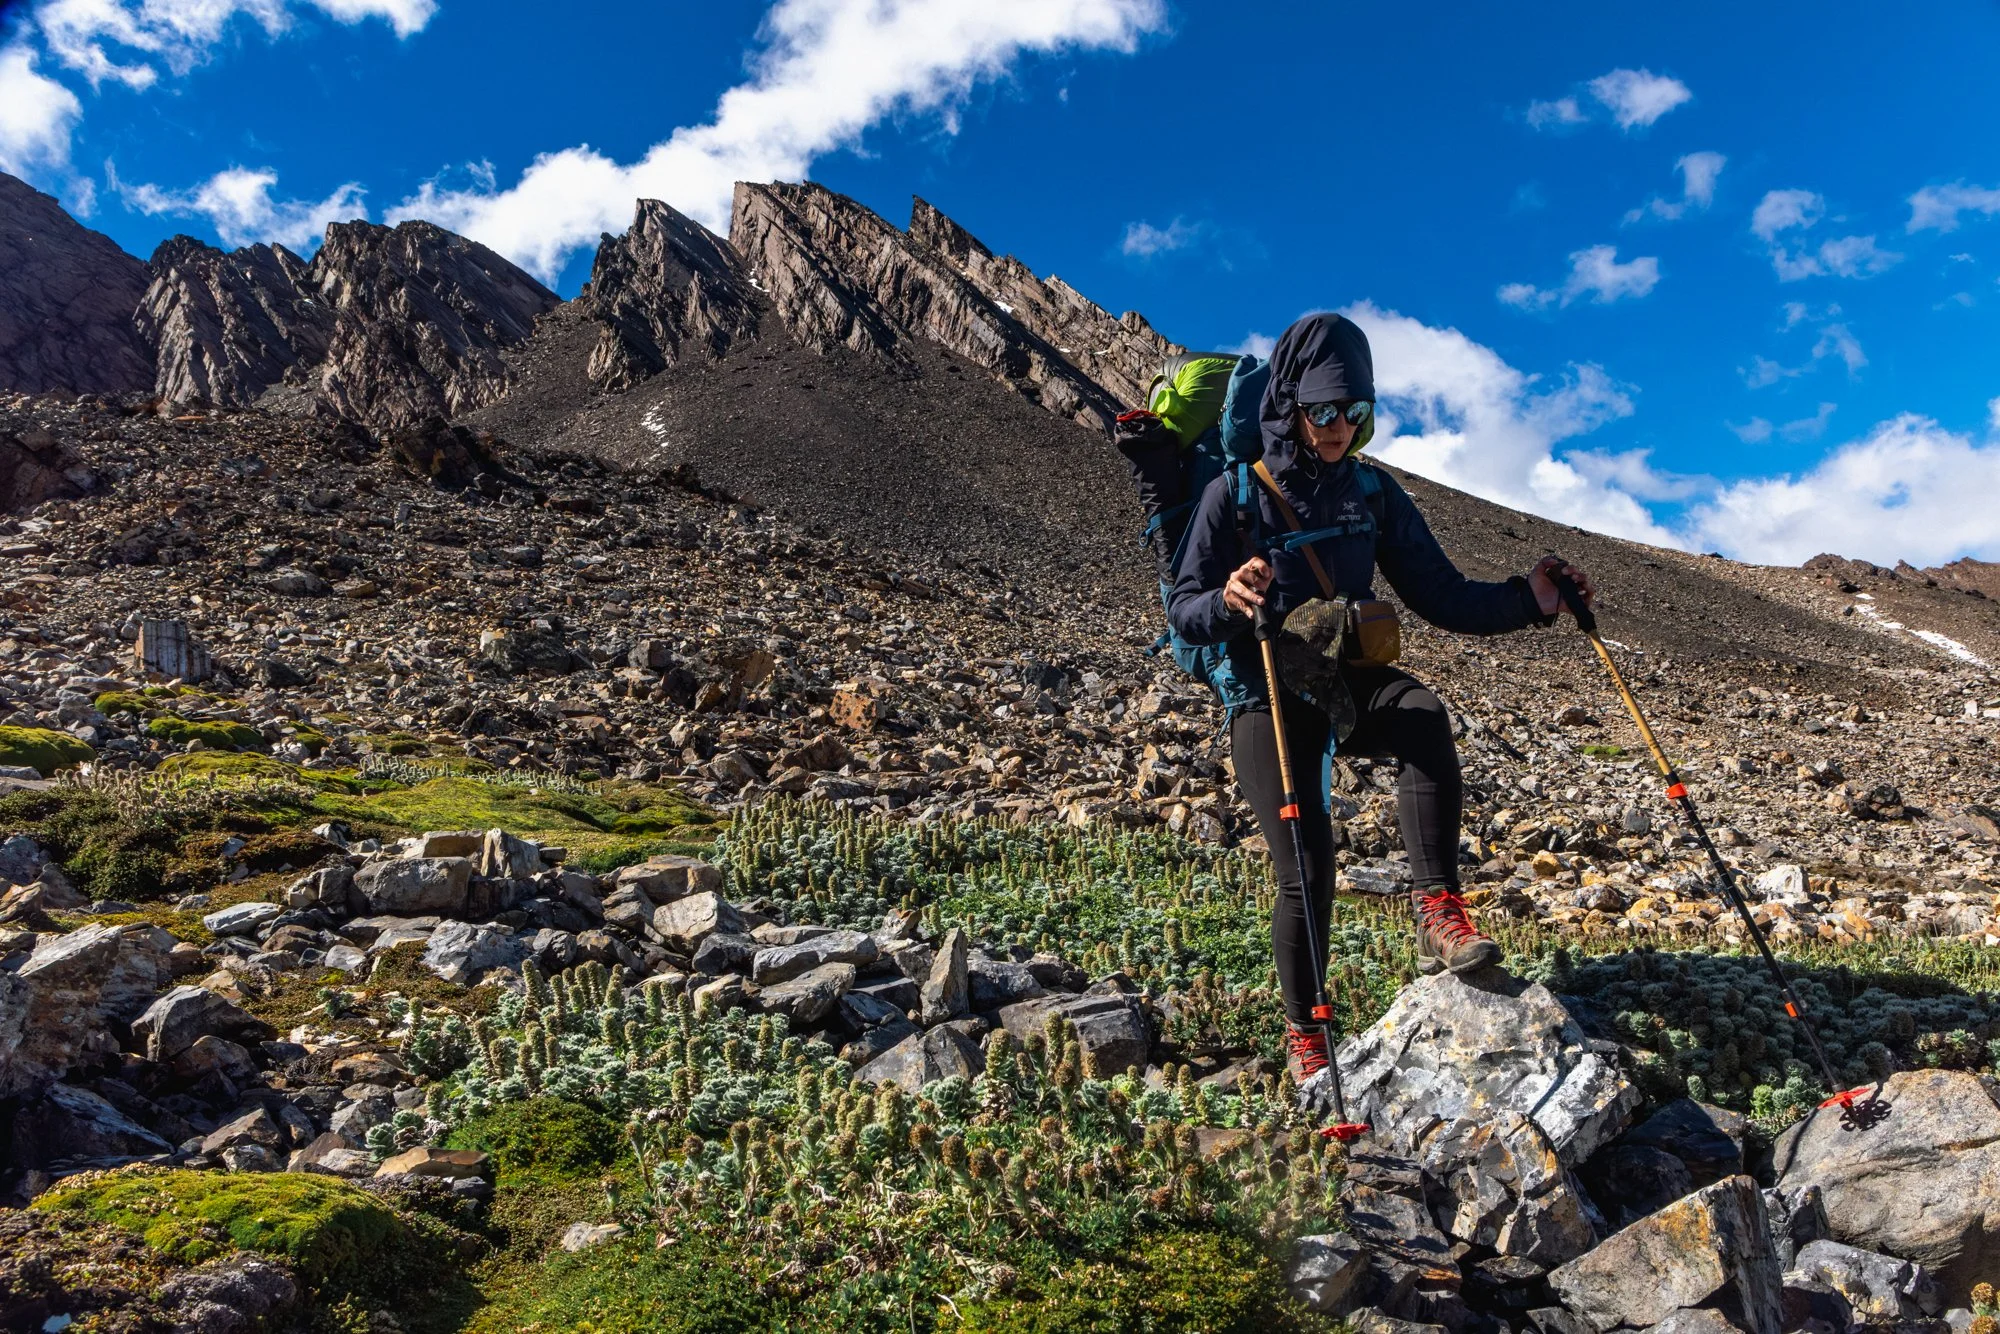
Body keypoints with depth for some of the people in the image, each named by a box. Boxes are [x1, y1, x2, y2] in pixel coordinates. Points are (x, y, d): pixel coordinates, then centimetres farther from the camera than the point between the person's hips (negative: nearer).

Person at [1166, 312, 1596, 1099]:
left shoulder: (1374, 494, 3)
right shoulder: (1235, 494, -7)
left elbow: (1442, 597, 3)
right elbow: (1183, 610, -11)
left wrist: (1527, 600, -13)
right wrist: (1227, 602, -33)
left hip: (1351, 682, 3)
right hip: (1266, 698, -3)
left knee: (1424, 713, -33)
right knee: (1307, 868, -14)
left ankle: (1438, 913, -31)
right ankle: (1304, 1033, 9)